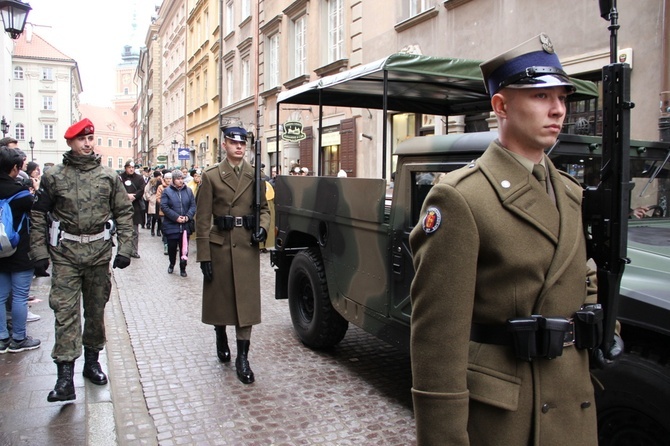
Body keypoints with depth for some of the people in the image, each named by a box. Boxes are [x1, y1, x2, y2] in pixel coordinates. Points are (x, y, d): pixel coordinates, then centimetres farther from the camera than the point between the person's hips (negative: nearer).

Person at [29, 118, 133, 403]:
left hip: (99, 251, 2)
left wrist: (124, 248, -3)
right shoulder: (53, 177, 2)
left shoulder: (109, 176, 4)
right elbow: (38, 215, 4)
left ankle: (92, 360, 28)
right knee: (65, 312, -6)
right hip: (65, 253, -1)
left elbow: (124, 213, 5)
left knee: (96, 309, 12)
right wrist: (39, 252, -2)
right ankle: (65, 376, -4)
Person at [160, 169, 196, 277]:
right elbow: (164, 206, -8)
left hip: (185, 225, 2)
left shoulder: (188, 191, 7)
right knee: (172, 246, 6)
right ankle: (171, 264, 30)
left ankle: (183, 268, 14)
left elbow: (193, 205, 5)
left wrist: (188, 217, -11)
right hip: (171, 225, -2)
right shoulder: (167, 191, 0)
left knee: (184, 247, 3)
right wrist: (176, 217, -16)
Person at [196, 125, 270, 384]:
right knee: (219, 297, 13)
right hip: (220, 244, -1)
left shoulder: (254, 175, 5)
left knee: (246, 300, 0)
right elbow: (202, 219, -4)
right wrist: (204, 256, -8)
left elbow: (263, 208, 14)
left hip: (247, 246, 1)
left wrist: (263, 228, -8)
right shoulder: (211, 176, -2)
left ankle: (242, 358, 7)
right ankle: (221, 338, 39)